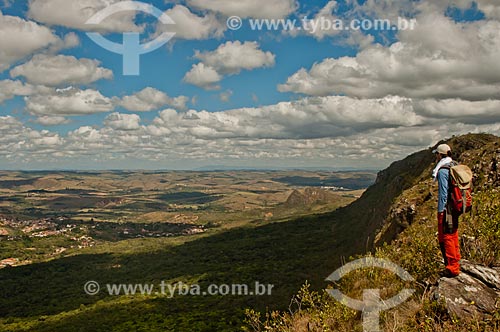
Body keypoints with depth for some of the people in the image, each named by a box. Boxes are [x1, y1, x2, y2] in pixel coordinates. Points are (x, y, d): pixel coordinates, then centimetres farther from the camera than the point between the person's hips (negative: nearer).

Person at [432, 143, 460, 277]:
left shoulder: (442, 171, -17)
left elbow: (443, 193, -19)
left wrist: (440, 210, -15)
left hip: (446, 209, -9)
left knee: (446, 237, -2)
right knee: (453, 235, 18)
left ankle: (452, 268, 1)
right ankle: (456, 263, 28)